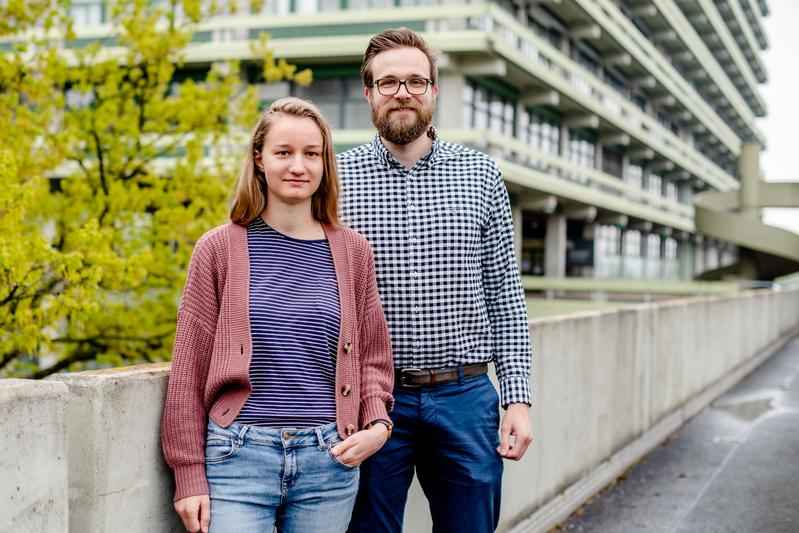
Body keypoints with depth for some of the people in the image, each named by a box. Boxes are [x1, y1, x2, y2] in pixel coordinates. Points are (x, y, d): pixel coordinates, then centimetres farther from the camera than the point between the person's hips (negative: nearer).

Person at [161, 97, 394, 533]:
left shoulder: (352, 252, 8)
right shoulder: (219, 249, 1)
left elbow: (373, 357, 15)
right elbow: (188, 371, 2)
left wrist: (378, 424, -3)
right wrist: (189, 476, -1)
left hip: (329, 462, 2)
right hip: (239, 455, -2)